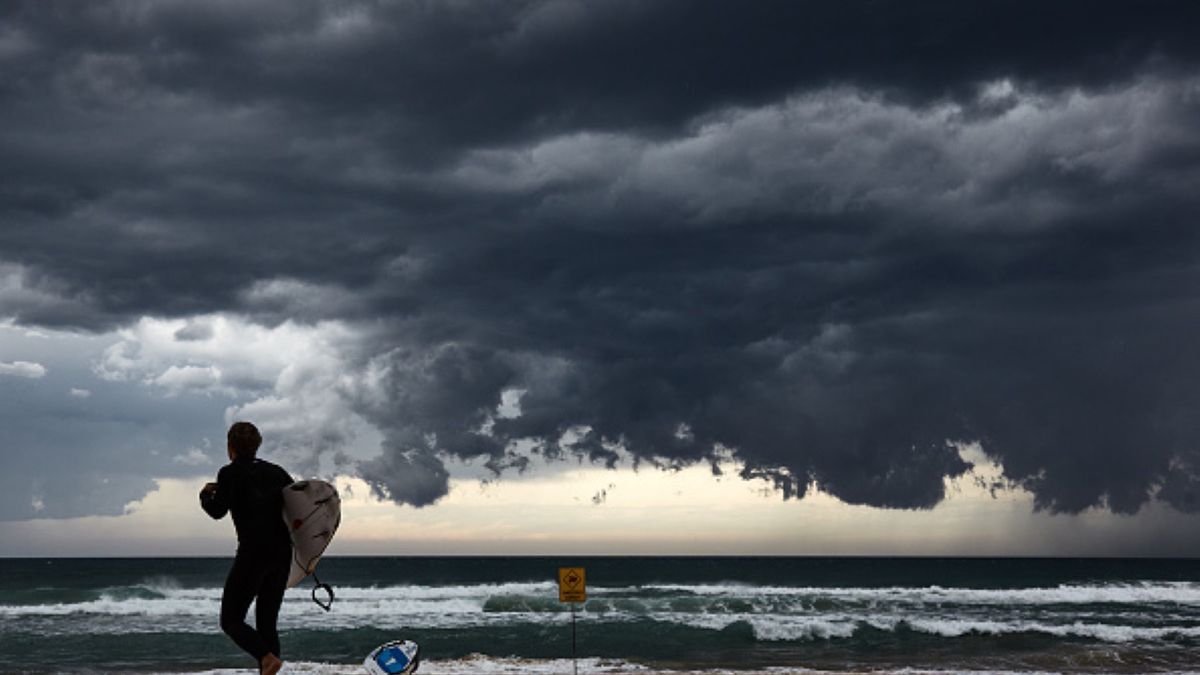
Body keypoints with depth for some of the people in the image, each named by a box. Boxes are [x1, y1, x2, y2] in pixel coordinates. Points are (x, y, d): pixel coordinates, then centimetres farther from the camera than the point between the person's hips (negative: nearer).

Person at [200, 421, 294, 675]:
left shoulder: (230, 473, -2)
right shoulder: (275, 471, 14)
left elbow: (217, 511, -9)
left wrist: (206, 494, 9)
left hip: (252, 553, -6)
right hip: (282, 554, 6)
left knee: (231, 620, 3)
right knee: (267, 621, 13)